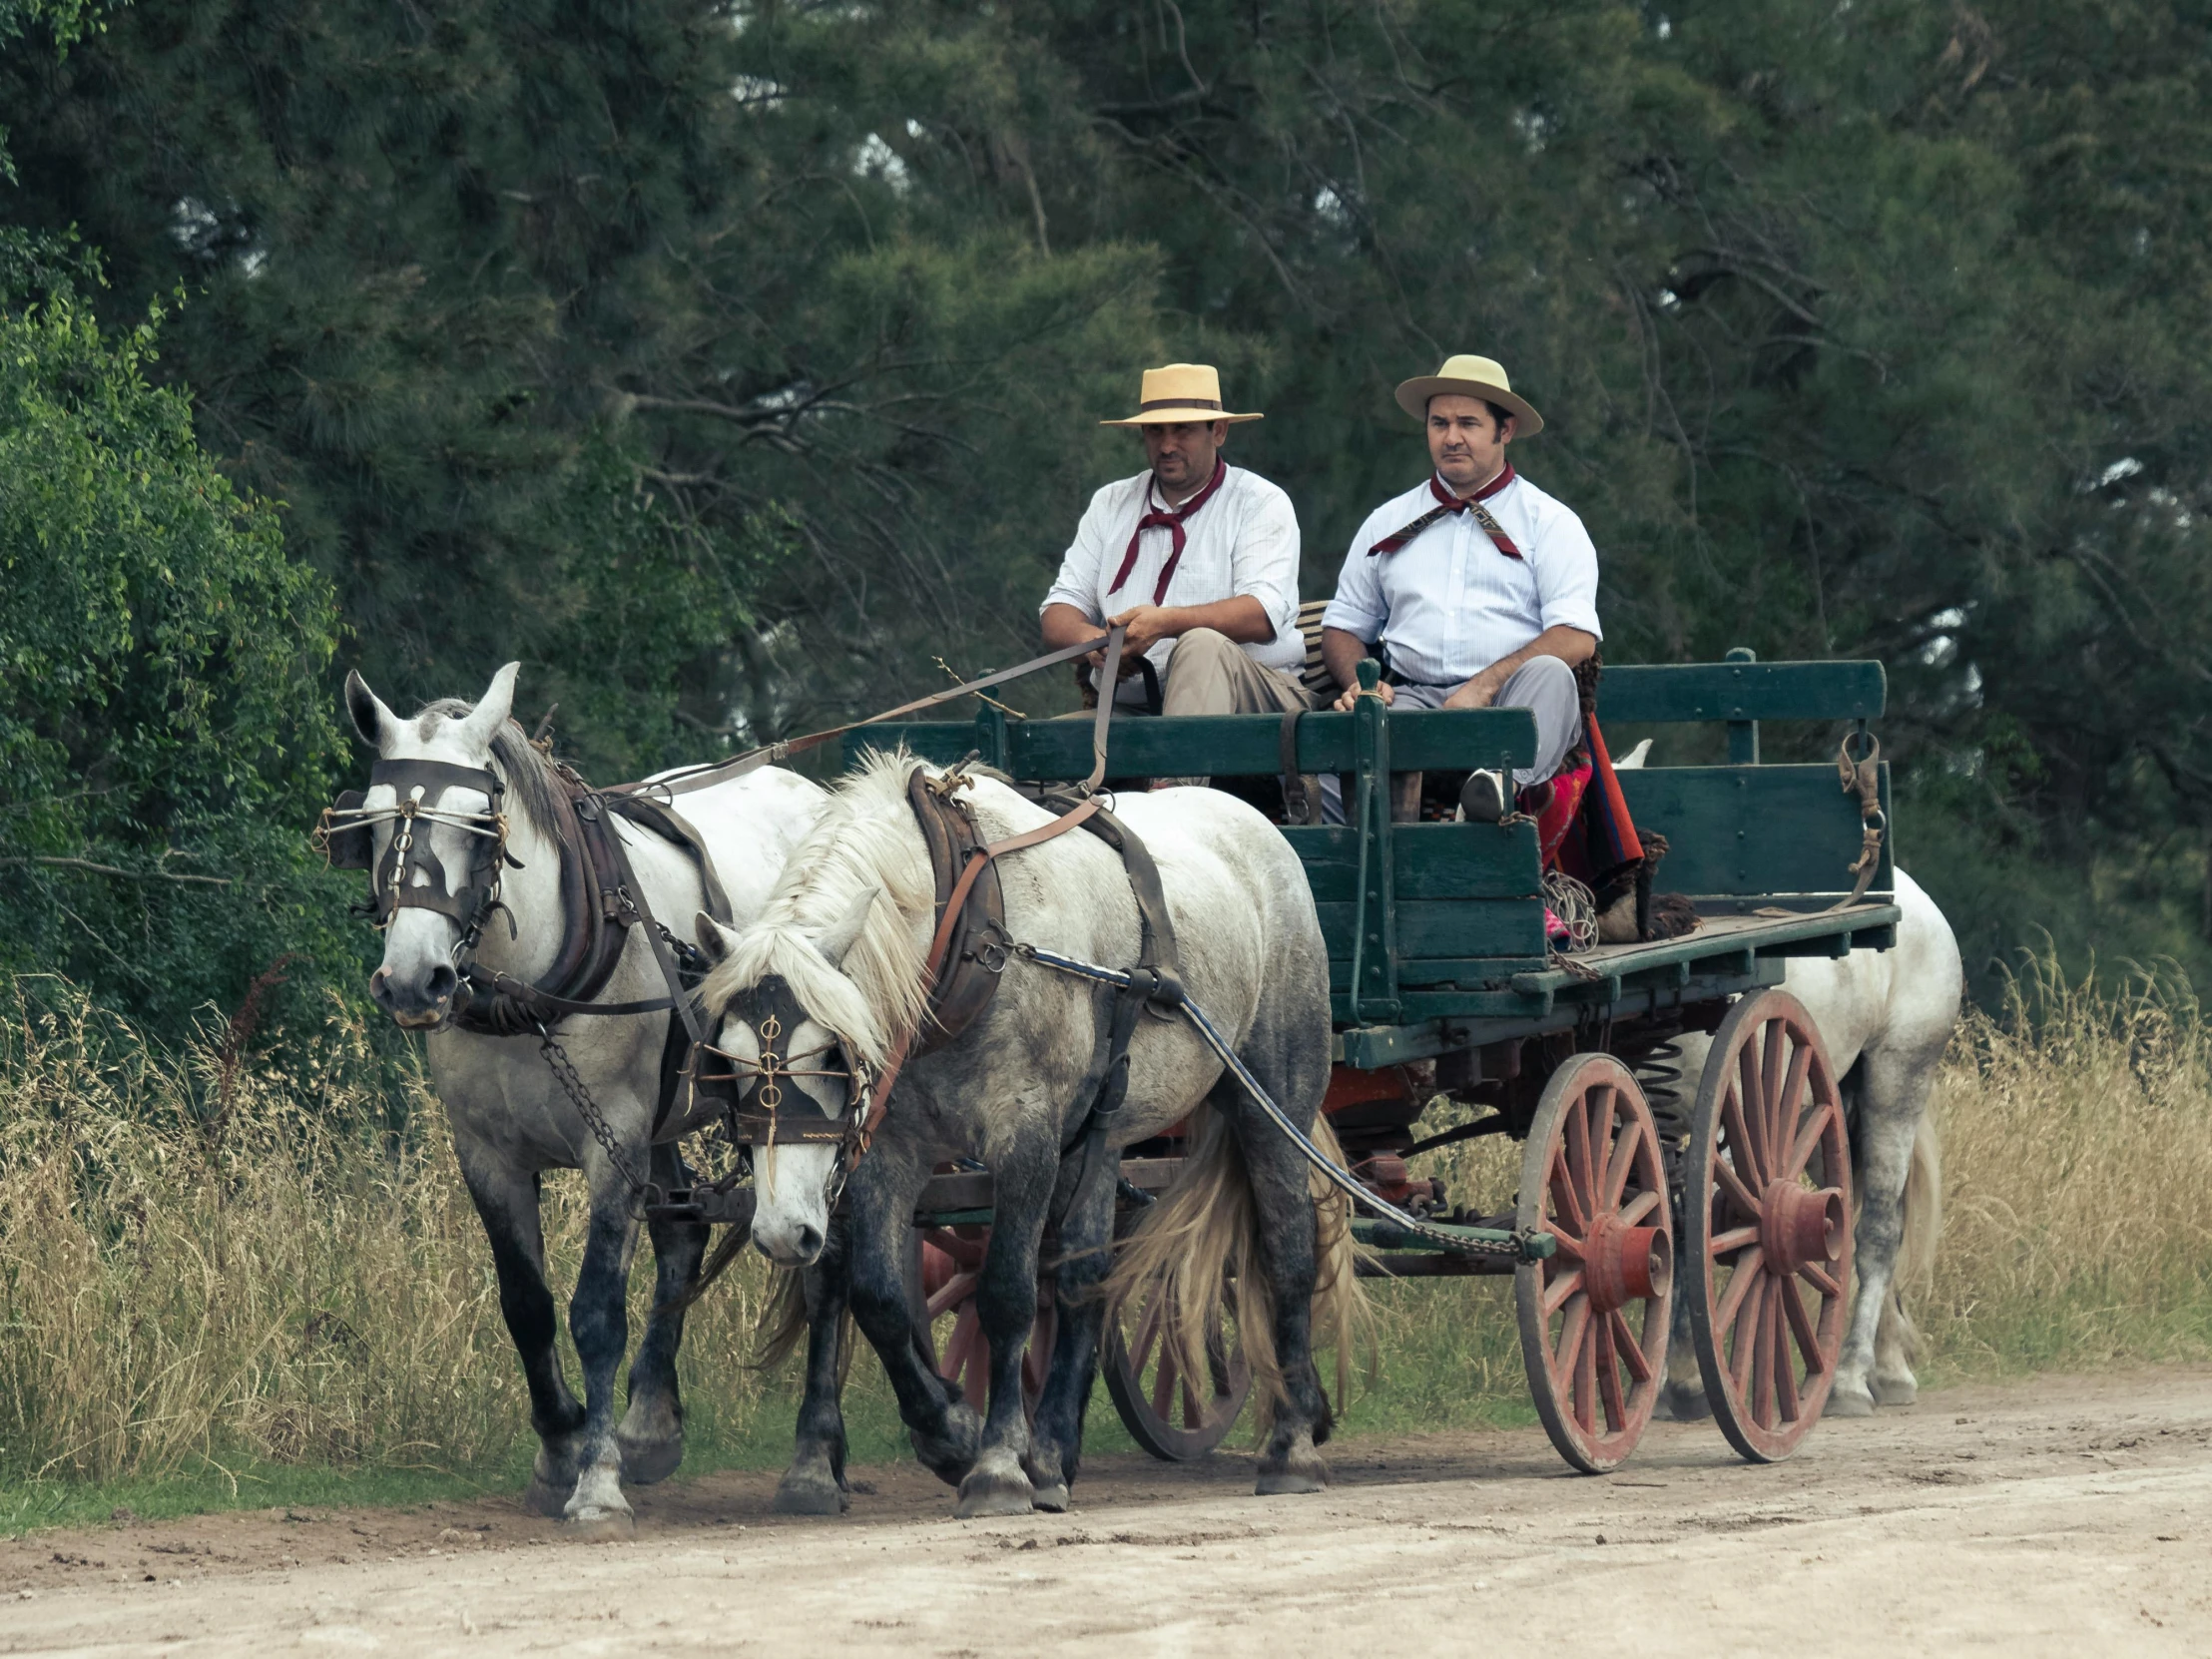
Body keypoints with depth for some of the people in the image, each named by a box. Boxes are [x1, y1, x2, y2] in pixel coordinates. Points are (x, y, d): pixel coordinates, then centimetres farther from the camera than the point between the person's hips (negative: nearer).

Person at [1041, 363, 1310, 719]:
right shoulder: (1111, 505, 18)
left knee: (1203, 646, -38)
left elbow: (1263, 614, -12)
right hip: (1130, 709, 2)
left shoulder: (1260, 503, 5)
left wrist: (1165, 623, -27)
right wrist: (1091, 641, -15)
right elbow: (1059, 613, 11)